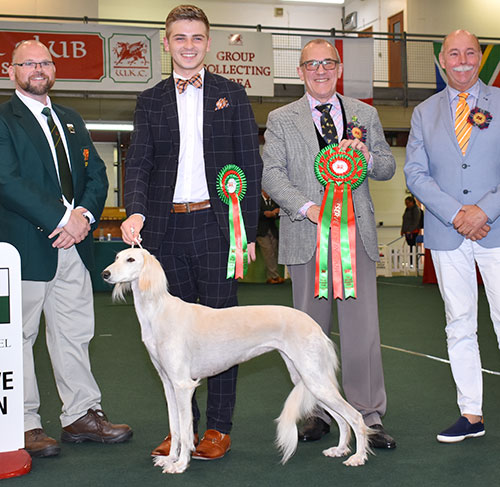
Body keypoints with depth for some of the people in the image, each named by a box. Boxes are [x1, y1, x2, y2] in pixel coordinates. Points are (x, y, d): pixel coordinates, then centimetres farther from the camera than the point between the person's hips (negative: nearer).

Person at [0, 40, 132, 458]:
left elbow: (96, 174, 14)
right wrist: (62, 218, -18)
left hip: (74, 243, 6)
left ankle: (81, 415, 21)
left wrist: (85, 213, -6)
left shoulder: (71, 120, 18)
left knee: (75, 333, 11)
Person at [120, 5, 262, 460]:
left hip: (216, 224, -2)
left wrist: (247, 229, -3)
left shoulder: (232, 94, 8)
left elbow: (251, 164, 4)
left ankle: (219, 427, 12)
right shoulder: (150, 101, 12)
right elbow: (138, 163, 4)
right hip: (167, 227, 2)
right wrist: (136, 210, -16)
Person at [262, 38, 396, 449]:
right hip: (306, 235, -1)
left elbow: (388, 169, 15)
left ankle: (370, 417, 4)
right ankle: (318, 413, 17)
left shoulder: (365, 115, 15)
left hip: (356, 232, 1)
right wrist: (308, 207, -15)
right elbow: (271, 174, -1)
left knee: (362, 327, -3)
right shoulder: (281, 120, 9)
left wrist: (367, 156, -8)